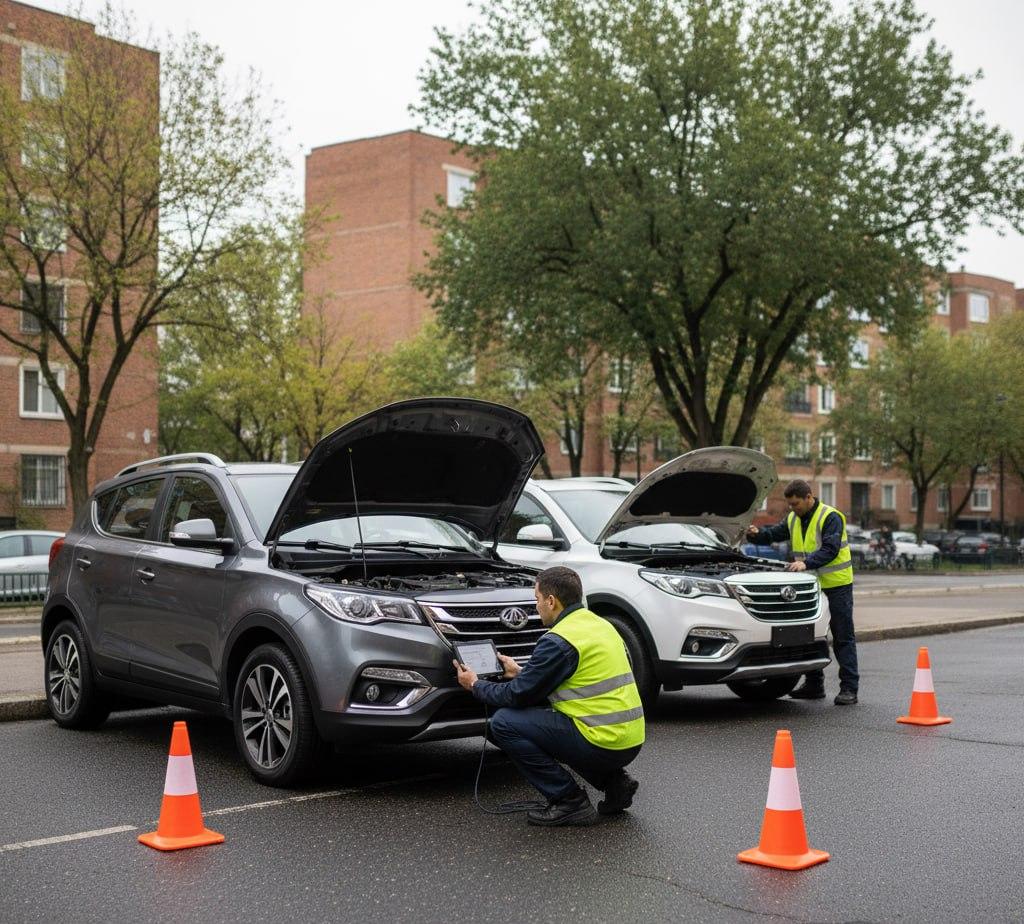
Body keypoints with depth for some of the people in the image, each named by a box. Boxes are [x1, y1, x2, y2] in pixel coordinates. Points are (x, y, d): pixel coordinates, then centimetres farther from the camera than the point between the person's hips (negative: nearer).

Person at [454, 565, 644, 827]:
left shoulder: (558, 641, -14)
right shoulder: (599, 624, 14)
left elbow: (519, 695, -6)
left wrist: (475, 685, 11)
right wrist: (521, 672, 34)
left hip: (603, 744, -9)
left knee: (504, 723, -6)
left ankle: (569, 801, -3)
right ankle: (614, 781, 16)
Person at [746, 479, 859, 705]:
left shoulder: (830, 517, -16)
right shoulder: (793, 519, 8)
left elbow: (830, 550, -25)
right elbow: (775, 533, 12)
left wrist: (806, 563, -38)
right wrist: (757, 534, -9)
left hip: (837, 585, -7)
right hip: (810, 585, 8)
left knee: (843, 637, -3)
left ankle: (849, 688, -1)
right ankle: (814, 685, 20)